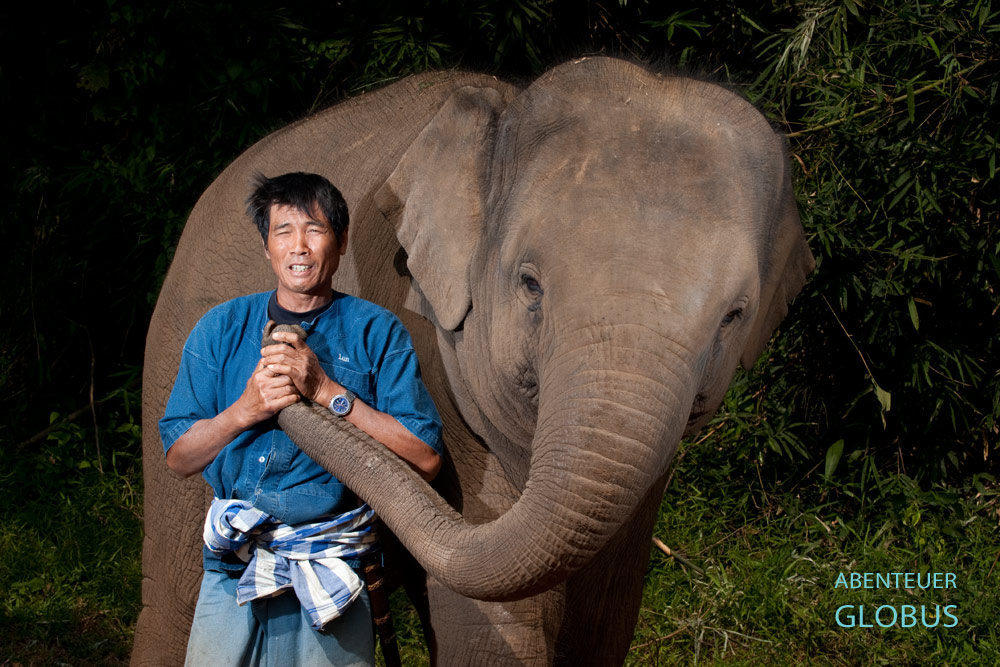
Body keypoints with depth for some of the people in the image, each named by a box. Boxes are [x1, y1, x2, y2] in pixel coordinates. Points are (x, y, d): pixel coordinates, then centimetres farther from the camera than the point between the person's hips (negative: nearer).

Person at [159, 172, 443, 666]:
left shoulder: (375, 333, 3)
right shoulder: (223, 329, 10)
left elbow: (424, 459, -6)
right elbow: (178, 457, 7)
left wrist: (326, 391, -13)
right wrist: (246, 409, -11)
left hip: (334, 577, -2)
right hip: (232, 573, 2)